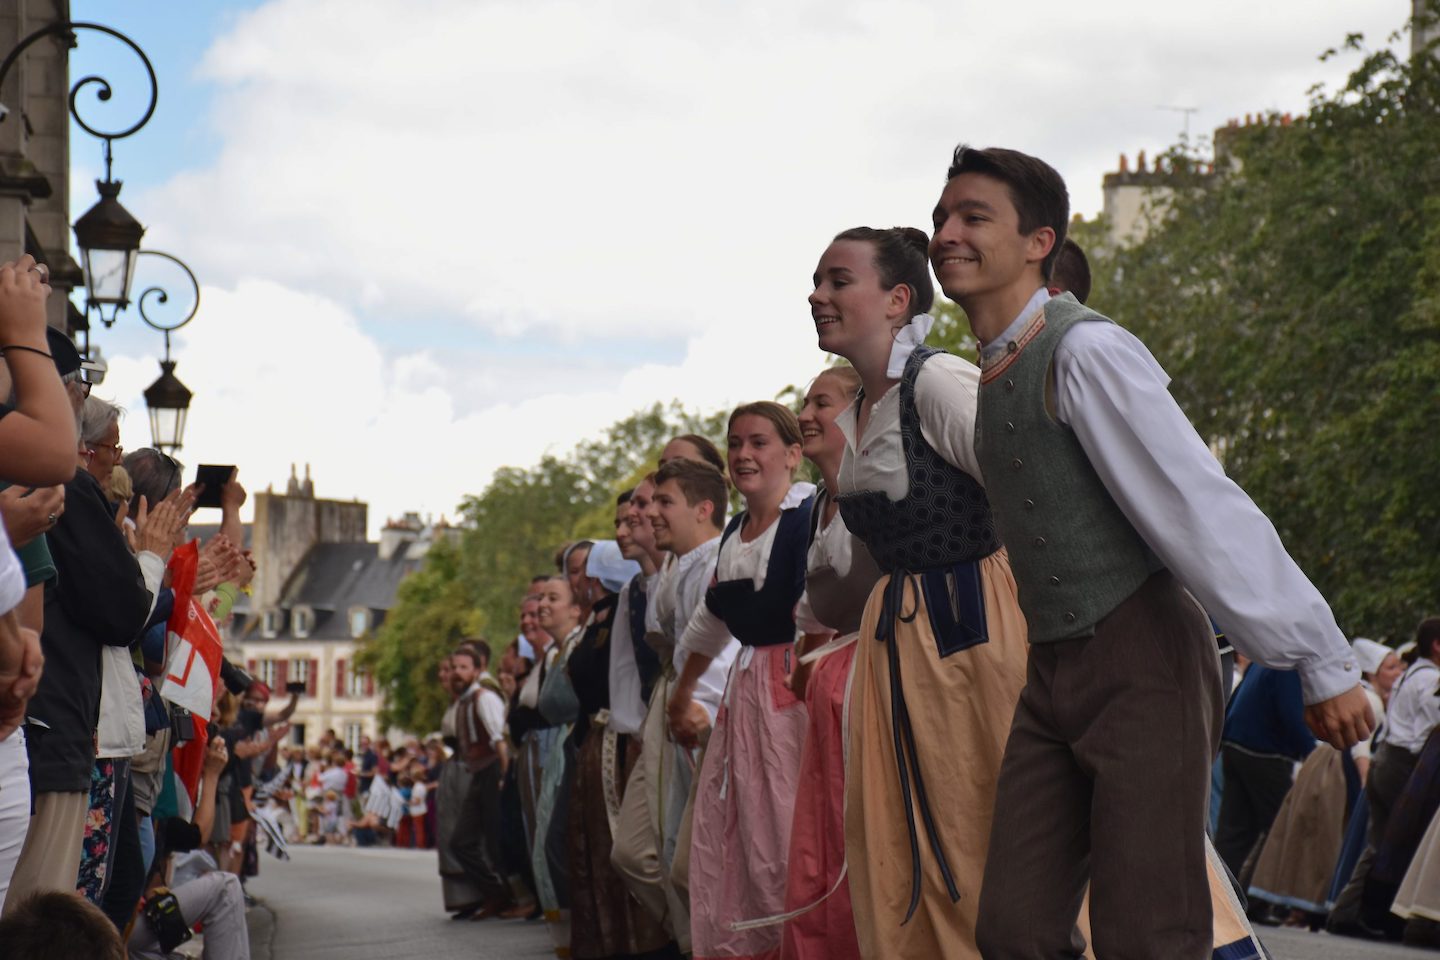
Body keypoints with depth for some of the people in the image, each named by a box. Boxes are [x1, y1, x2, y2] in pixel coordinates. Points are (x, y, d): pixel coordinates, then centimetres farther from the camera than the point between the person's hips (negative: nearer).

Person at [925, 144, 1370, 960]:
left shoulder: (1086, 351, -14)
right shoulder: (990, 377, 13)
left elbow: (1202, 509, -18)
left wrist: (1321, 661, -20)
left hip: (1140, 664, -8)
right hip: (1054, 673, 8)